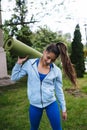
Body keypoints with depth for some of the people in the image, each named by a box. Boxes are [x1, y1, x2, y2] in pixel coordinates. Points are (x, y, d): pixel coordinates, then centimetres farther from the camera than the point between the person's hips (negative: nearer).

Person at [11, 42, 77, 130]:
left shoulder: (56, 71, -7)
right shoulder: (29, 64, -9)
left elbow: (59, 90, 2)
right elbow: (14, 77, -2)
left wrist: (63, 108, 6)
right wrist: (19, 62, -11)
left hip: (51, 103, 0)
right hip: (34, 104, 1)